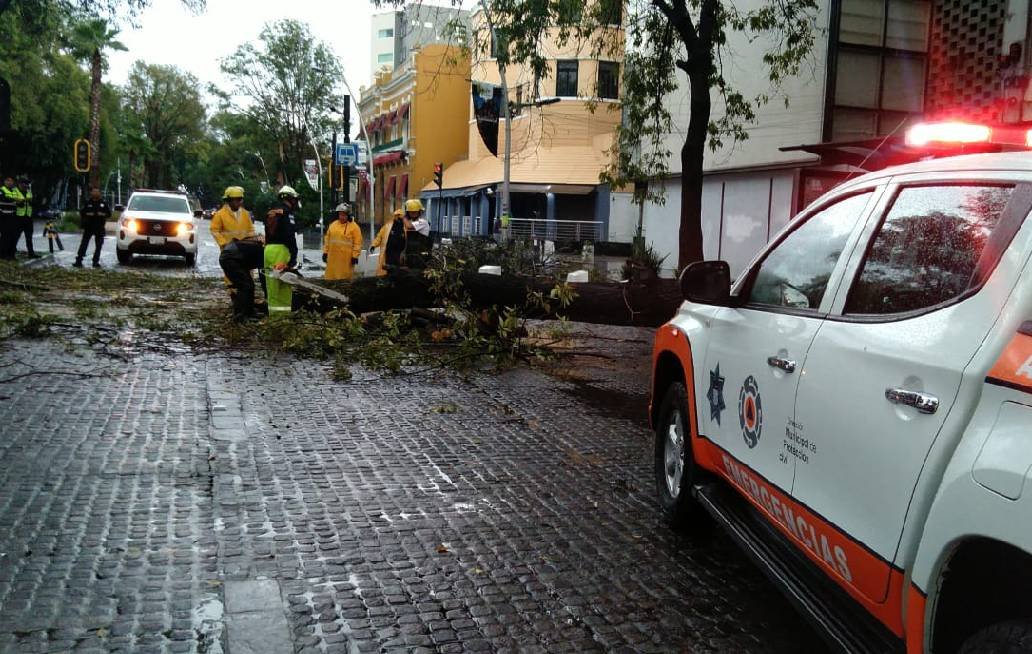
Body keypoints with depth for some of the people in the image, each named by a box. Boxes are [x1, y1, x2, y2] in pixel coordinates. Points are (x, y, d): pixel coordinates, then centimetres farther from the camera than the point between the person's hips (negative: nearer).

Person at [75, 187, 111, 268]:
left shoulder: (103, 203, 8)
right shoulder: (87, 203, 6)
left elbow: (109, 213, 8)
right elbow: (81, 213, 7)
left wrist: (103, 214, -11)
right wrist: (87, 214, -11)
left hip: (99, 228, 1)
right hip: (88, 227, -1)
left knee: (98, 245, 4)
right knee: (84, 244, -5)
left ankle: (96, 262, 12)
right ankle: (78, 261, -6)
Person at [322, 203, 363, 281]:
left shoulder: (354, 227, -4)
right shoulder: (333, 225, 12)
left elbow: (357, 243, -7)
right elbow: (327, 239, 17)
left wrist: (355, 256, -11)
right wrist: (325, 252, 13)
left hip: (346, 258, -5)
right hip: (333, 257, 5)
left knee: (344, 279, -1)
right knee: (331, 277, 6)